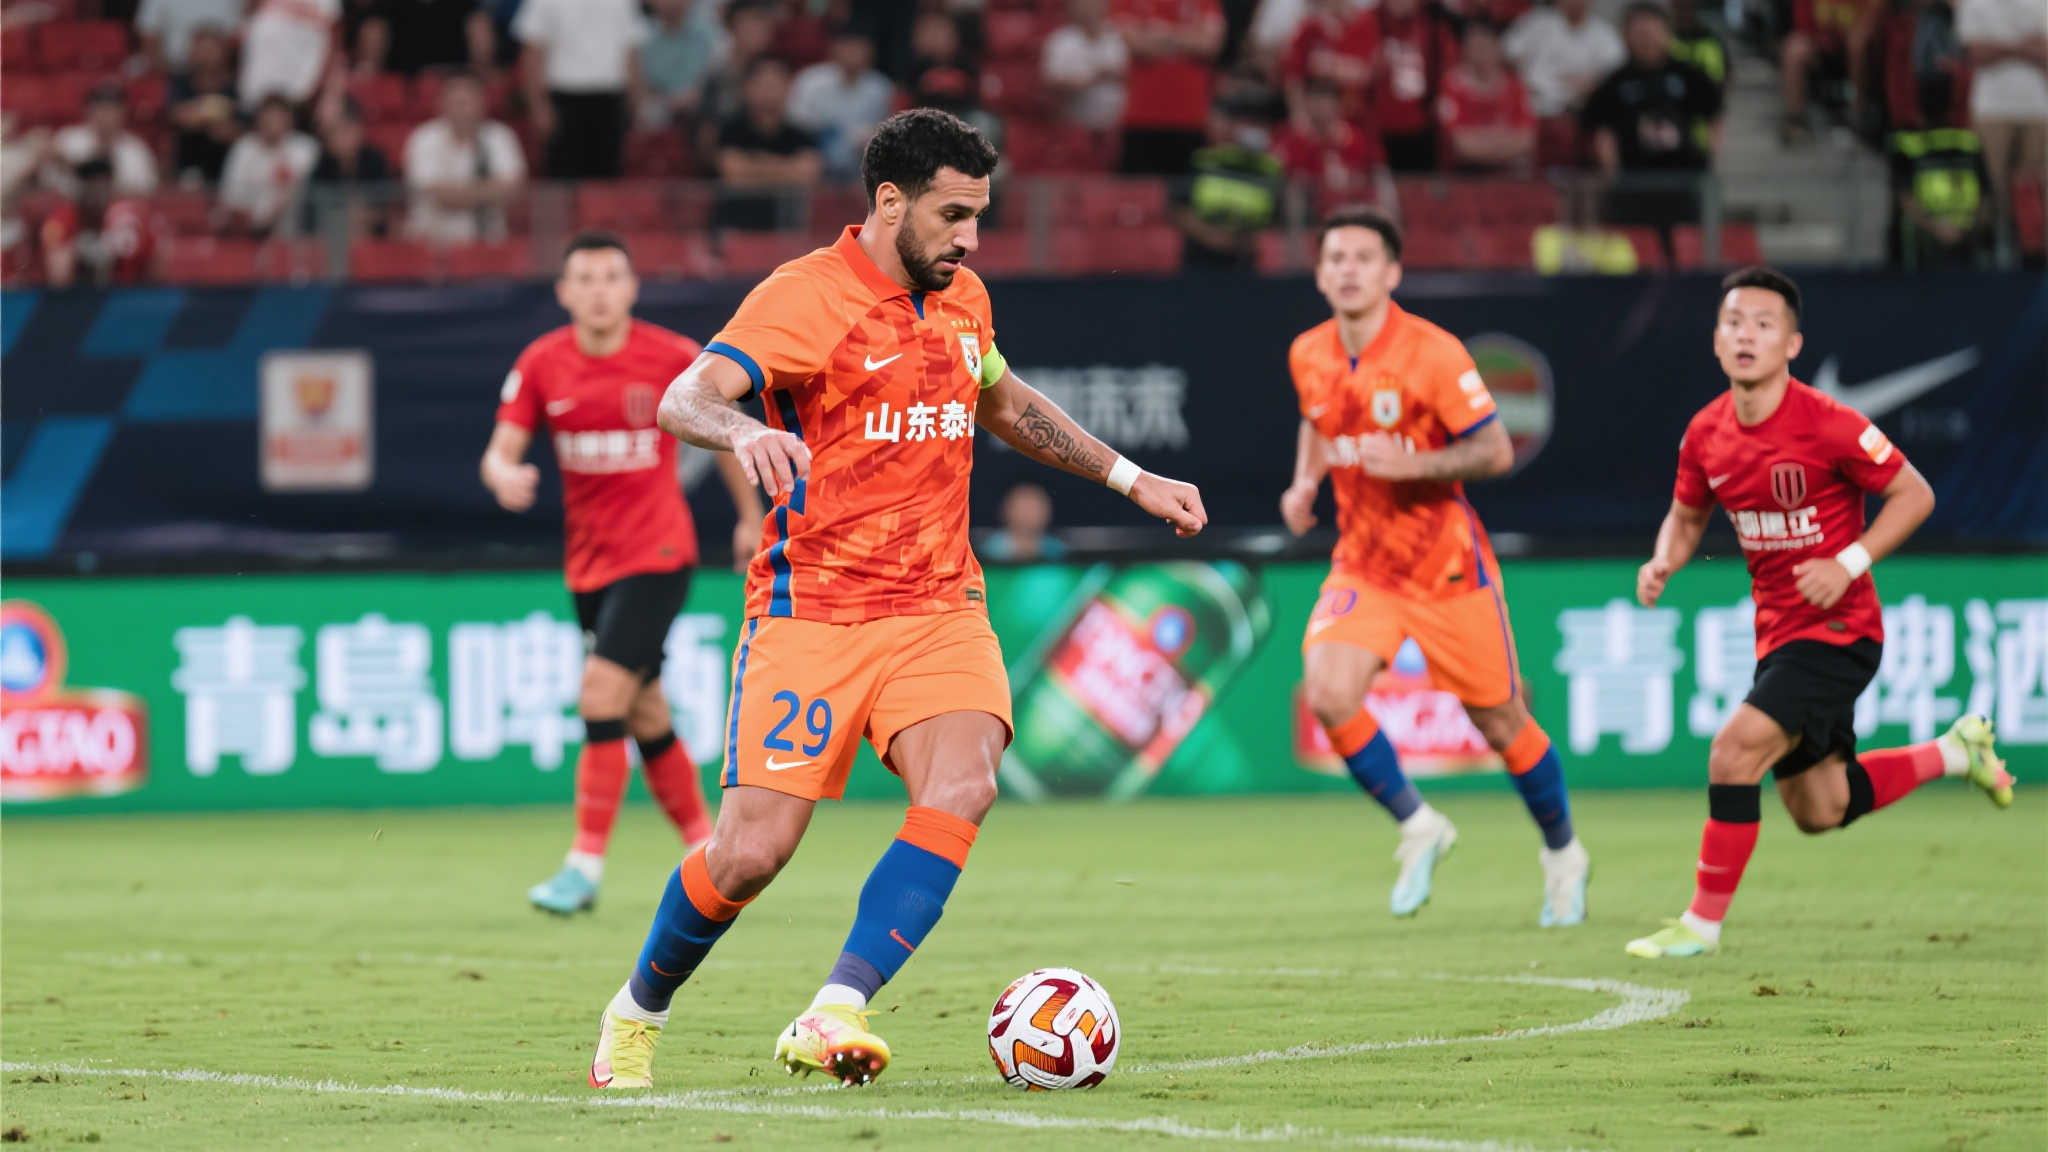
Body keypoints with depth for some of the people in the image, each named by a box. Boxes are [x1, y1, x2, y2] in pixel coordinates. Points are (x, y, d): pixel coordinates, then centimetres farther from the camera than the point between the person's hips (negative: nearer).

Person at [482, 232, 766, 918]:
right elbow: (500, 452, -1)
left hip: (657, 554, -4)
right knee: (646, 718, 11)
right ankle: (706, 852, 27)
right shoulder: (540, 365, -1)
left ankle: (586, 864, -15)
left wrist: (750, 516, 12)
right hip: (589, 563, 4)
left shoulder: (673, 359, -8)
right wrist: (504, 476, -25)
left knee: (602, 690, -18)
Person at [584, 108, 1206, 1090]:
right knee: (750, 853, -8)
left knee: (962, 787, -24)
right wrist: (740, 433, -48)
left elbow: (1008, 405, 32)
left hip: (937, 609, 5)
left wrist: (1129, 478, 28)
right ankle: (635, 1015, 21)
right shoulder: (807, 298, -11)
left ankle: (831, 1019, -31)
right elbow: (685, 399, -26)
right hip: (810, 613, -5)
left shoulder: (963, 300, 11)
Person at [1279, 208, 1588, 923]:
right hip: (1363, 563, 4)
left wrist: (1411, 464, -29)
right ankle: (1417, 829, 2)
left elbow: (1496, 451, -16)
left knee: (1501, 725, 5)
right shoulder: (1309, 356, 0)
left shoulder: (1431, 354, -17)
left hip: (1448, 568, -4)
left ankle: (1562, 855, 31)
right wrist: (1303, 484, 4)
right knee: (1327, 694, -20)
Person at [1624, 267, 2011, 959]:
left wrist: (1848, 564, -21)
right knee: (1819, 812, 15)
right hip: (1777, 633, 7)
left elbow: (1915, 494, -11)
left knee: (1735, 750, -21)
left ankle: (1703, 922, -8)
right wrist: (1663, 563, -6)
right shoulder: (1706, 434, -1)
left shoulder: (1827, 425, -19)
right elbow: (1687, 514, 16)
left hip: (1838, 629, -7)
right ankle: (1953, 753, 38)